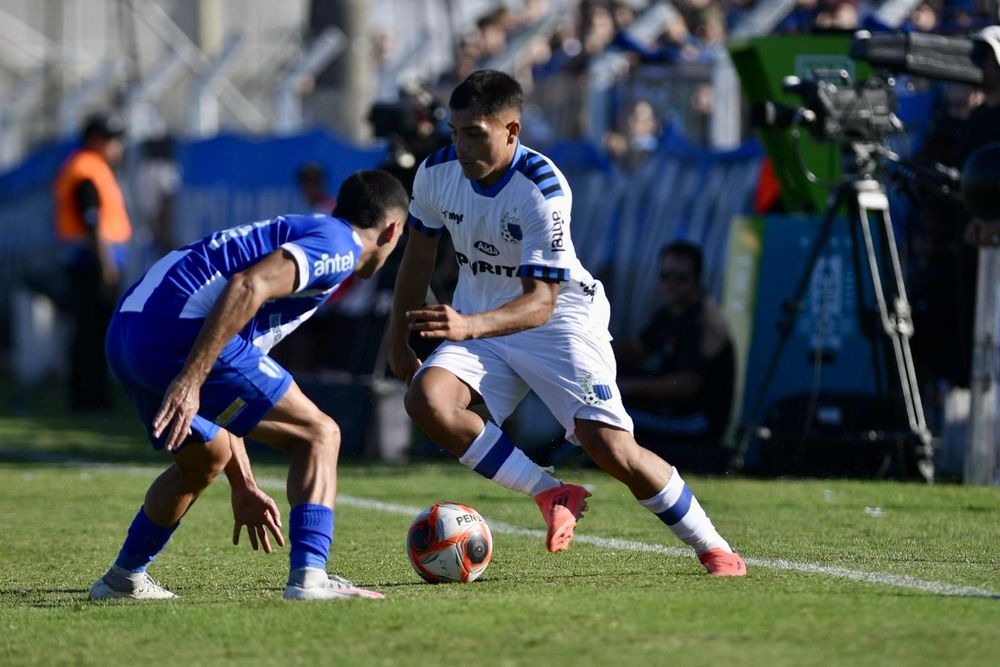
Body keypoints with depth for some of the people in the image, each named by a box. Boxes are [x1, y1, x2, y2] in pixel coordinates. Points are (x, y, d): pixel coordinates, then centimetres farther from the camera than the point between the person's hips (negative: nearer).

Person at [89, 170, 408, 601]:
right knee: (318, 433, 1)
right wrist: (191, 380, -24)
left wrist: (242, 486, 34)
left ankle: (123, 579, 45)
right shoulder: (339, 243, 2)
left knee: (204, 459, 33)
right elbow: (247, 286, -17)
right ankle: (309, 577, -12)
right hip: (181, 332, -9)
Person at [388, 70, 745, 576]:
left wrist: (468, 327, -49)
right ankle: (550, 494, -12)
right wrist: (398, 340, 11)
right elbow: (419, 256, 9)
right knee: (426, 399, -25)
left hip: (560, 318, -5)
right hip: (476, 320, 5)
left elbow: (540, 301, -32)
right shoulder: (436, 174, -10)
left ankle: (713, 548, 4)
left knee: (610, 447, -17)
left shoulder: (543, 189, -27)